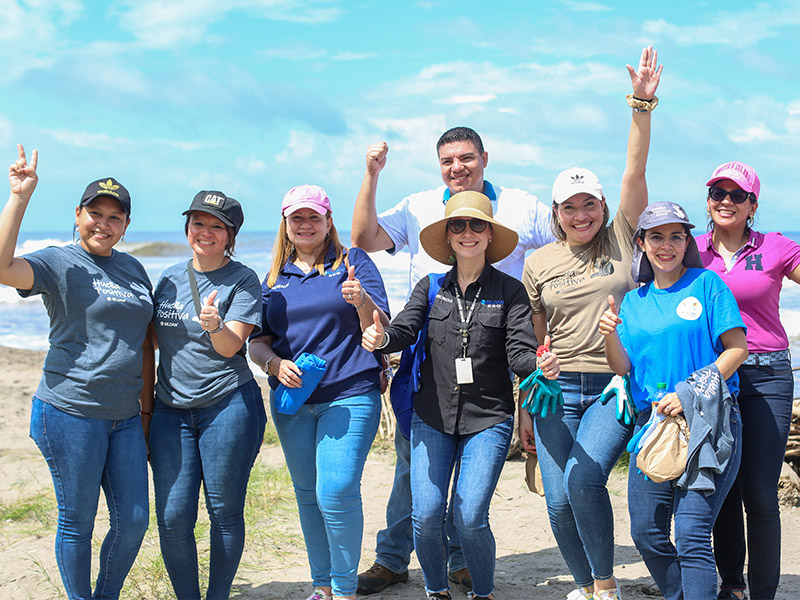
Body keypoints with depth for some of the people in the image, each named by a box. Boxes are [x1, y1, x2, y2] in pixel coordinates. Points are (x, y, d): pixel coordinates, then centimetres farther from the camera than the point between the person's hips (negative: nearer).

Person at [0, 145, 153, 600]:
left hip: (124, 416, 6)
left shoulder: (133, 270, 13)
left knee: (134, 521, 8)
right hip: (70, 412, -6)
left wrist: (147, 408, 15)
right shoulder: (59, 263, -5)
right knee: (77, 522, 4)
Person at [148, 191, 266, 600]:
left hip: (228, 405, -4)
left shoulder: (242, 280, -2)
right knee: (173, 516, -1)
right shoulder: (170, 278, 12)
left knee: (224, 512, 3)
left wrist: (214, 325, -33)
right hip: (171, 408, 4)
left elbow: (231, 346, -11)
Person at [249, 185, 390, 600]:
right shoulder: (275, 278, 14)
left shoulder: (353, 263, 3)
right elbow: (257, 340, 13)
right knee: (307, 494, 10)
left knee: (337, 491, -14)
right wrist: (276, 363, -8)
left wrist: (361, 302, -23)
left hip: (349, 395, -4)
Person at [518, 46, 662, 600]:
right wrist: (524, 408, 11)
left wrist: (643, 104, -14)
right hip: (557, 389, 2)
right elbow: (530, 342, 13)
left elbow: (635, 171, -6)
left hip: (615, 387, -2)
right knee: (559, 501, -2)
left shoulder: (620, 241, 5)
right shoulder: (539, 263, 9)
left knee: (583, 476, -23)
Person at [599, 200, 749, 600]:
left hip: (707, 423, -5)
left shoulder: (706, 283, 0)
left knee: (691, 534, -12)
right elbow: (622, 368, 8)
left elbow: (737, 349, -6)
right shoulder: (634, 300, 13)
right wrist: (610, 335, -12)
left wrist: (689, 395, -14)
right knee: (646, 533, 5)